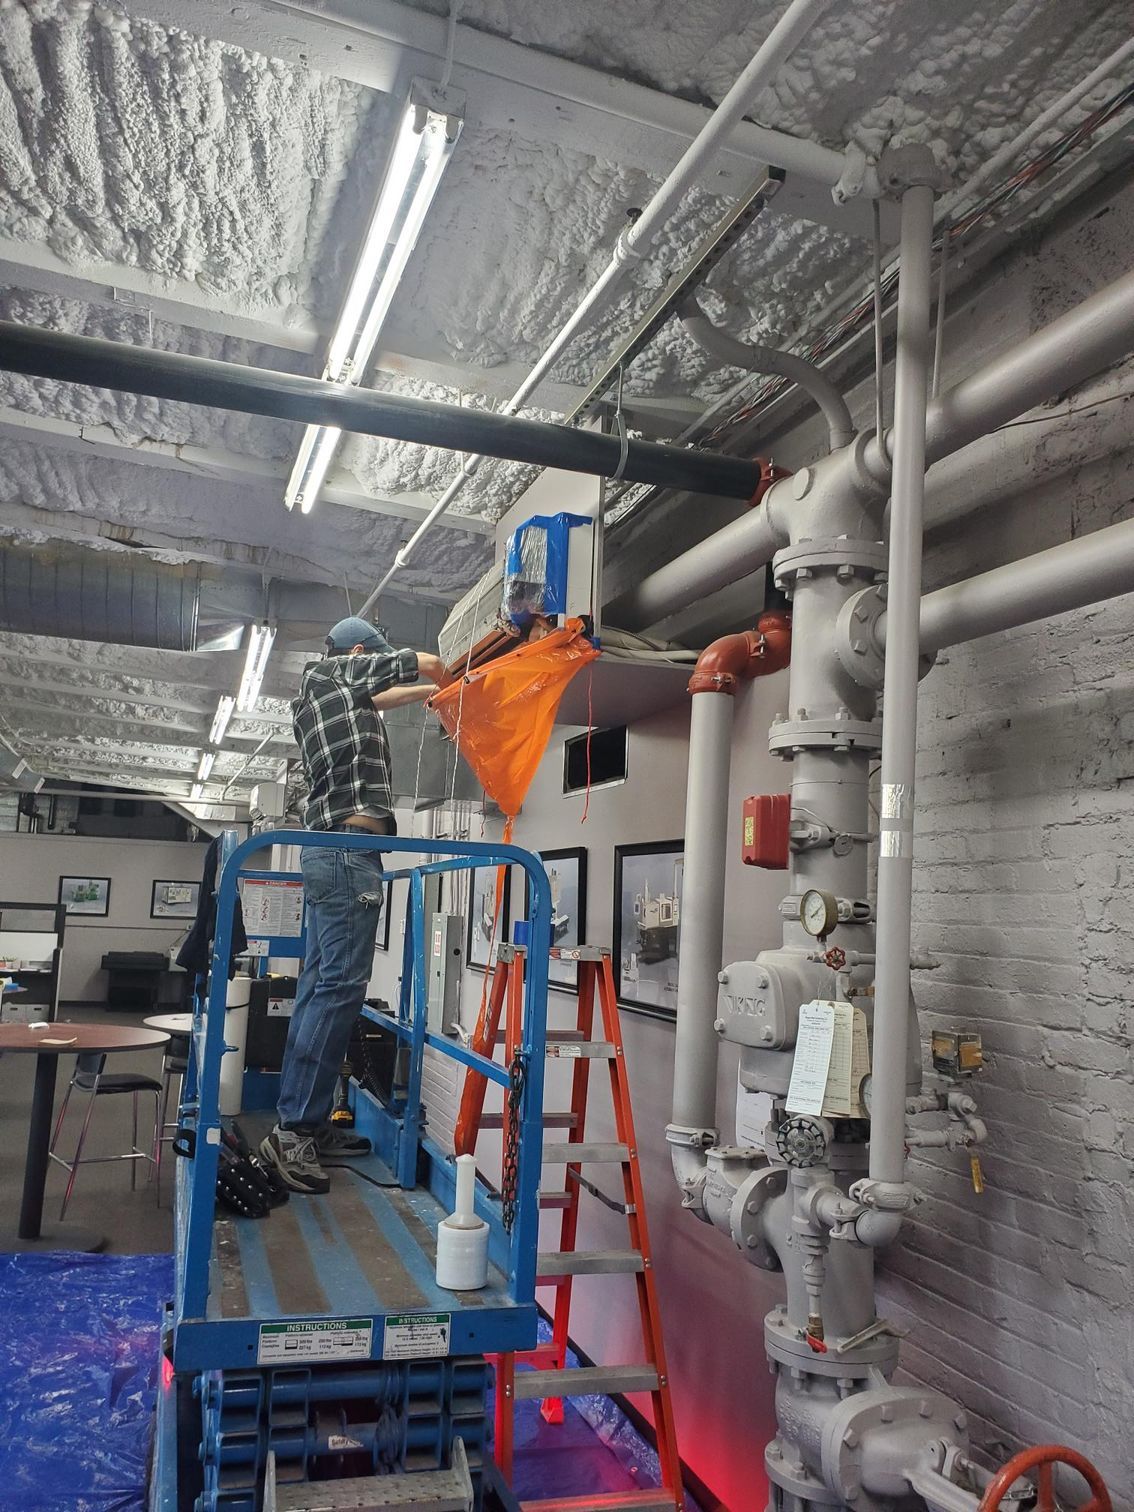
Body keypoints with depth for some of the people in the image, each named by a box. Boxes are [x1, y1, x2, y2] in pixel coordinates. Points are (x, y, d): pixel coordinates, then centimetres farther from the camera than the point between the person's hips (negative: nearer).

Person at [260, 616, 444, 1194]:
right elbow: (426, 663, 5)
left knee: (320, 984, 7)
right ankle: (294, 1129, -14)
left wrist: (430, 690, 42)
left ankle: (304, 1122, 10)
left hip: (328, 851, 10)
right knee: (340, 985, -13)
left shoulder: (318, 693, 24)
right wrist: (437, 677, 26)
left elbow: (378, 699, 42)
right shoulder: (332, 670, 2)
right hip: (349, 847, -10)